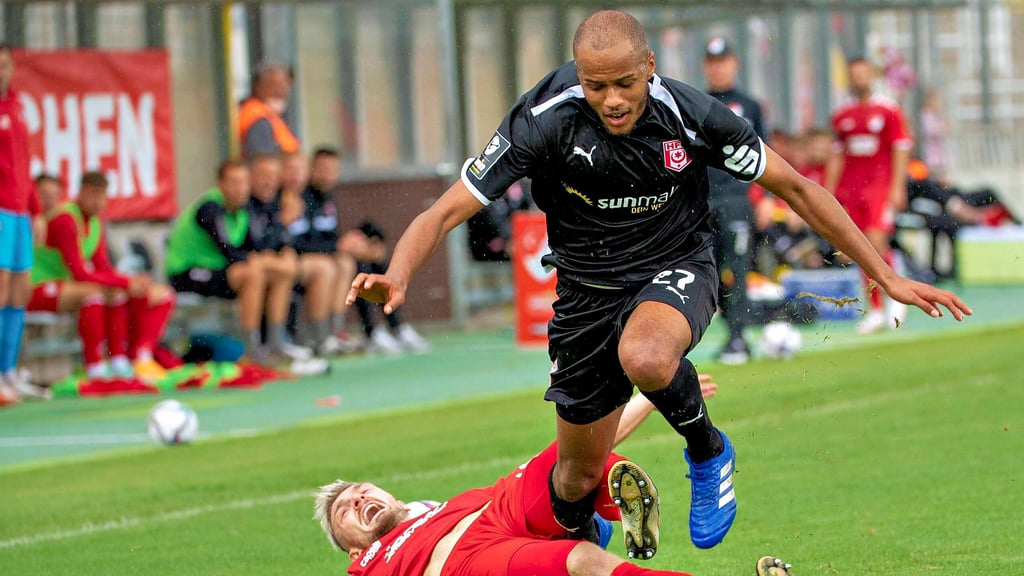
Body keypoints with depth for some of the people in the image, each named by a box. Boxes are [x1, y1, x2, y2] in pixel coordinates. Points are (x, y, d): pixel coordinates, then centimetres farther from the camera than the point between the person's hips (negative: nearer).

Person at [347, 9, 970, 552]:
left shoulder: (691, 116, -20)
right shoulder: (545, 120, -22)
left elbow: (795, 187, -8)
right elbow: (447, 211, -21)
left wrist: (885, 274, -6)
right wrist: (397, 276, -42)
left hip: (676, 268, -2)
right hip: (588, 289, 2)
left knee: (645, 357, -38)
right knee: (579, 471, 8)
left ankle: (707, 450, -5)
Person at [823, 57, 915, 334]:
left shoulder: (888, 109, 1)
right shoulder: (842, 115, 13)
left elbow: (901, 149, -1)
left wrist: (897, 187, -9)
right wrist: (829, 191, 14)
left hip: (880, 185, -4)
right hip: (850, 190, 4)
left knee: (876, 241, -17)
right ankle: (876, 310, 7)